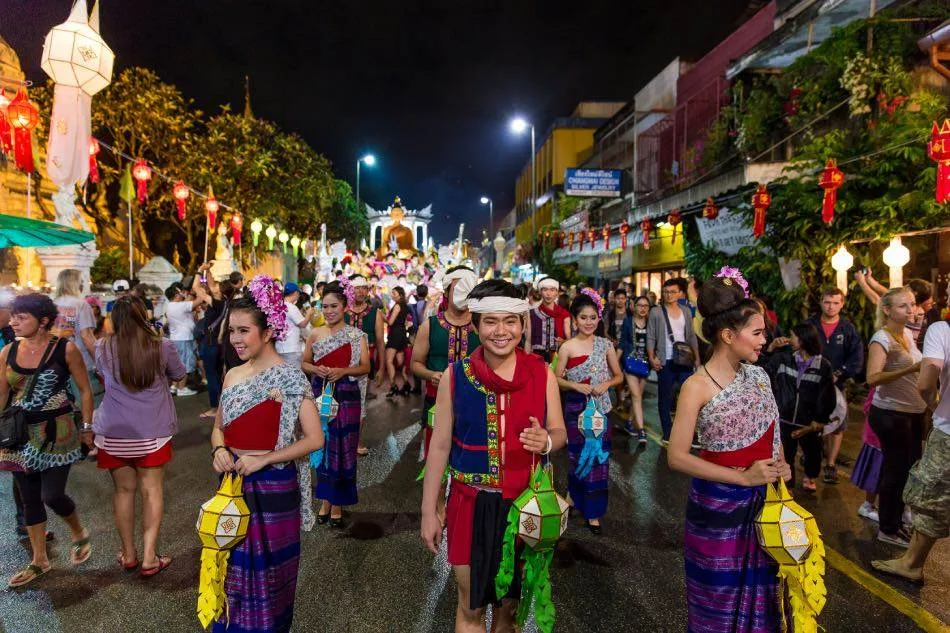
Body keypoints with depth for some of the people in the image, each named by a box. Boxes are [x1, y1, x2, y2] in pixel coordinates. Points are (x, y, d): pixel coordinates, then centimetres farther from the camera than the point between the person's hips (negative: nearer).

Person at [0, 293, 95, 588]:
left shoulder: (65, 350, -11)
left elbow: (85, 390, -4)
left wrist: (87, 427, -3)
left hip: (56, 433, -4)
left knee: (52, 495, -6)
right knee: (29, 499, 12)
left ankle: (79, 533, 25)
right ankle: (40, 561, 28)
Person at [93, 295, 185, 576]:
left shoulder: (103, 348, -6)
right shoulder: (162, 347, -11)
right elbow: (178, 376, 7)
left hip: (114, 432, 2)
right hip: (153, 431, -1)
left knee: (123, 489, 13)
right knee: (152, 490, 6)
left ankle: (128, 555, 24)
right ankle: (149, 557, 7)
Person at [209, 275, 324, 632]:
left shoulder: (290, 378, -14)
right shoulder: (233, 376, 4)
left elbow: (315, 439, -16)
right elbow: (219, 428, 15)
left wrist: (263, 459, -20)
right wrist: (218, 449, -7)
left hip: (272, 488, -5)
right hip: (235, 485, 6)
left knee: (268, 572, 10)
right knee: (234, 569, 18)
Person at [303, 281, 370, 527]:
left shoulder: (357, 335, -3)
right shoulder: (315, 335, 4)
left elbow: (365, 367, -4)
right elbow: (304, 363, 11)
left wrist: (343, 371, -19)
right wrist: (315, 369, -11)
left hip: (346, 398, -2)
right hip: (320, 396, 3)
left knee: (342, 450, 3)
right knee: (322, 448, 9)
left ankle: (338, 504, 17)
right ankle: (325, 501, 24)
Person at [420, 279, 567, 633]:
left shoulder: (542, 374, -6)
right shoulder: (455, 376, -8)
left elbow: (559, 433, 3)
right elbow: (440, 445, -3)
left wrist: (546, 441, -21)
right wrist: (428, 511, -1)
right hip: (472, 502, -1)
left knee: (509, 603, 20)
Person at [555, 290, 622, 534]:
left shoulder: (605, 344, 2)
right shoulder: (567, 347, -5)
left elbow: (619, 375, 9)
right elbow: (556, 379, -1)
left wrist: (606, 384, -10)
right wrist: (575, 386, -17)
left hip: (600, 408, 2)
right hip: (576, 408, -2)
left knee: (598, 457, 4)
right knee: (580, 455, 6)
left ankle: (593, 512, 19)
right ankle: (573, 495, 35)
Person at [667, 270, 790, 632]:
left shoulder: (757, 375, 0)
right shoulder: (697, 386, -18)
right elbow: (676, 457, -19)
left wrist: (780, 465, -4)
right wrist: (743, 477, -21)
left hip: (763, 502, 5)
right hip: (719, 506, -5)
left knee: (759, 591, 19)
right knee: (720, 600, 13)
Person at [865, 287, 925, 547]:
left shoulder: (908, 334, 8)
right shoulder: (882, 338, -17)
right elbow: (872, 378, -28)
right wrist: (911, 369, -35)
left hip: (913, 412, 8)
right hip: (891, 414, -8)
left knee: (910, 469, 17)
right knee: (896, 471, 1)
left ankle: (897, 520, 34)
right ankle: (888, 530, 17)